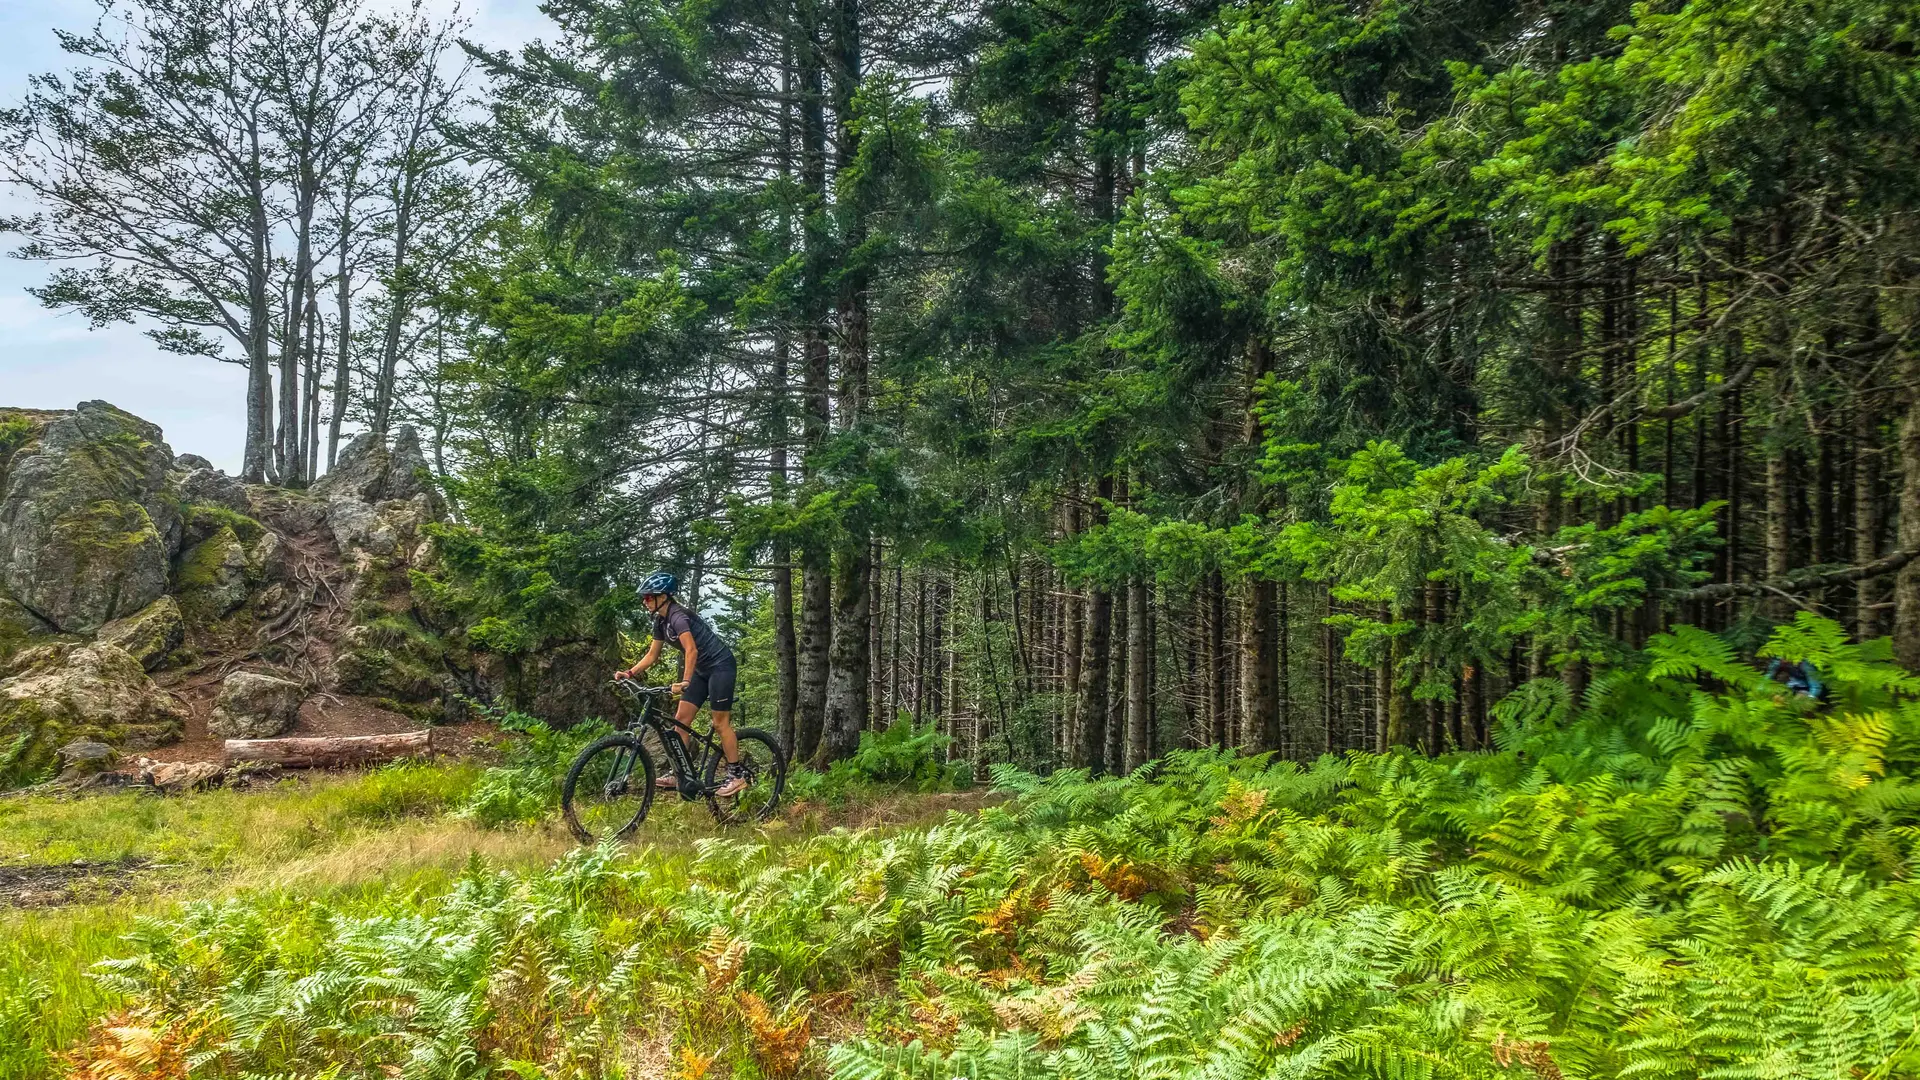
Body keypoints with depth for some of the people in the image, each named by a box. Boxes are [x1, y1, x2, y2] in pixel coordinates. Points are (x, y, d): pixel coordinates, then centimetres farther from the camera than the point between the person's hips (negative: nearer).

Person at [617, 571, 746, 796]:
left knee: (720, 723, -7)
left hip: (720, 666, -9)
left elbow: (691, 651, -35)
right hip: (702, 670, 9)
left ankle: (736, 775, 1)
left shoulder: (678, 616, -23)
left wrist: (685, 682, -45)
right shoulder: (661, 621, 5)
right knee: (681, 718, 3)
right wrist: (630, 673, -3)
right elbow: (652, 655, 10)